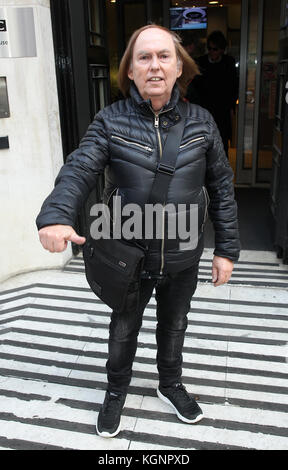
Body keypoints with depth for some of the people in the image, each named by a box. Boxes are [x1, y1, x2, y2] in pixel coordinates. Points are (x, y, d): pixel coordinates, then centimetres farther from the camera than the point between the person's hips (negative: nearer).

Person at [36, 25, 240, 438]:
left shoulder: (201, 122, -4)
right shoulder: (111, 121, -10)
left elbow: (222, 187, -1)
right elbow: (79, 171, -22)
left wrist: (226, 248, -2)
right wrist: (56, 215, -42)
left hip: (183, 259, 2)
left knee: (174, 326, 24)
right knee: (123, 330, 20)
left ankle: (171, 384, 54)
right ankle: (116, 392, 49)